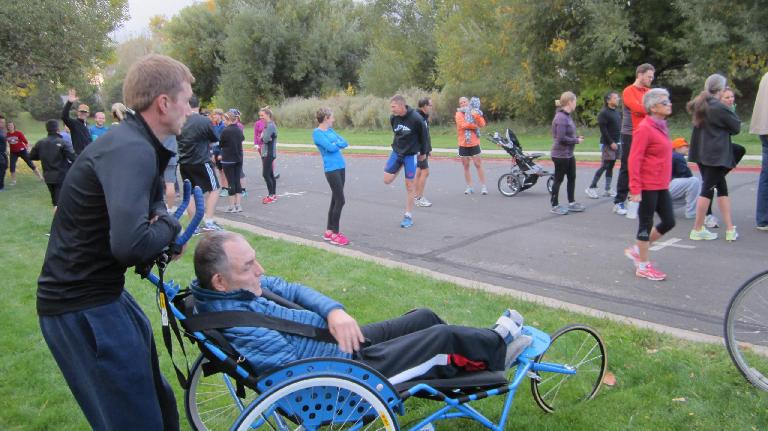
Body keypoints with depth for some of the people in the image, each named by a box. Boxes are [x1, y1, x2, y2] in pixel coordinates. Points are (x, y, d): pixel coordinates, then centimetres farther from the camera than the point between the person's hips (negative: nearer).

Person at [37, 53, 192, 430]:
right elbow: (130, 244, -37)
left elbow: (150, 202, 21)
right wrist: (169, 228, -15)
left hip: (98, 290, 10)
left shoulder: (135, 142, 8)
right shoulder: (131, 149, -24)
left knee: (155, 400, 23)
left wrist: (163, 227, -3)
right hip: (82, 306, -10)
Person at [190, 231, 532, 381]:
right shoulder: (238, 330, -32)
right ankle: (498, 347, 30)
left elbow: (292, 290, 5)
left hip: (337, 337, 8)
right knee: (443, 337, -1)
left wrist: (334, 311, -13)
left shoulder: (238, 286, -5)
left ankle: (488, 348, 37)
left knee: (425, 317, 14)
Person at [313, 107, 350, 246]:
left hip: (341, 167, 8)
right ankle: (335, 234, 1)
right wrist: (338, 143, 0)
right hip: (331, 169, -8)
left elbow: (345, 143, 7)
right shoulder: (317, 133, -10)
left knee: (335, 200, 11)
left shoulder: (330, 130, 15)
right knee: (340, 200, -8)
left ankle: (329, 231, 21)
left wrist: (335, 143, -10)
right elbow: (331, 147, -19)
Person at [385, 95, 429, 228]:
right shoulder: (393, 118, -6)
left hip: (411, 155, -4)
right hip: (396, 152, 4)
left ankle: (408, 216, 10)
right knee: (387, 180, -3)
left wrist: (423, 153, 5)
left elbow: (423, 136, -5)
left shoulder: (416, 119, -20)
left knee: (409, 185, 0)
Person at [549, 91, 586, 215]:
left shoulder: (567, 116, 8)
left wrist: (577, 137, 0)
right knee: (558, 179, 3)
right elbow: (561, 138, -24)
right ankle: (555, 206, 15)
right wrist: (576, 141, -13)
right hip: (561, 155, -9)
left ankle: (571, 203, 28)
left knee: (572, 177, 16)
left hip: (569, 154, 9)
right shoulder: (561, 117, -20)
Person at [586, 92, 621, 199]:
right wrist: (611, 143, -18)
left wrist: (619, 141, 9)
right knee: (604, 166, -9)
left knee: (611, 167, 8)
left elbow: (619, 127, 20)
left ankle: (607, 190, 12)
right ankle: (591, 188, -2)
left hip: (616, 143, 8)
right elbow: (603, 130, -16)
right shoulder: (604, 113, -10)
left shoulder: (617, 112, 15)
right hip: (607, 144, -8)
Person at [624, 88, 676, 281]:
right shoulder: (644, 128, -16)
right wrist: (635, 189, -21)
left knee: (669, 222, 11)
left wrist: (666, 181, 19)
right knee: (646, 224, 2)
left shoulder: (661, 126, 12)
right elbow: (634, 160, -19)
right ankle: (643, 266, 15)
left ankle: (637, 250, 26)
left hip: (662, 186, 9)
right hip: (648, 187, -9)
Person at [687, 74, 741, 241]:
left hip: (702, 152, 8)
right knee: (708, 189, -3)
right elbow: (736, 127, -5)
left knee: (721, 188, 12)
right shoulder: (720, 108, -14)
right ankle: (697, 230, 2)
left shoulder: (700, 105, 9)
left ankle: (730, 229, 13)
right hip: (717, 154, -8)